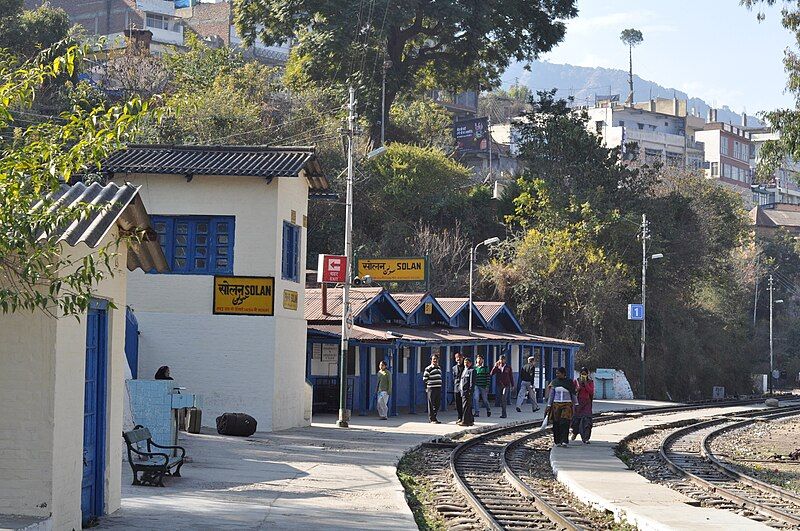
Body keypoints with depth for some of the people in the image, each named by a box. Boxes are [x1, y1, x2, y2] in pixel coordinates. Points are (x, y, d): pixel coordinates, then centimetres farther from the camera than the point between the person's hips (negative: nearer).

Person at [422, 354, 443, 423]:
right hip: (431, 389, -7)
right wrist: (426, 388, -7)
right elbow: (425, 379, -5)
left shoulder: (439, 368, 17)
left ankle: (434, 417, 20)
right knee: (431, 404, -2)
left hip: (438, 389, 7)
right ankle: (432, 419, 3)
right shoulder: (428, 369, -6)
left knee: (438, 404, 9)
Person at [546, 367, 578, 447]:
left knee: (565, 423, -13)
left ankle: (564, 441, -15)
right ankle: (557, 441, 10)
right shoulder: (554, 382, 6)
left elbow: (573, 395, 10)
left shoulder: (569, 382, 2)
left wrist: (576, 404, 10)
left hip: (567, 405, -2)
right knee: (556, 424, 1)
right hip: (556, 404, 2)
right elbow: (551, 395, 8)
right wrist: (549, 406, 4)